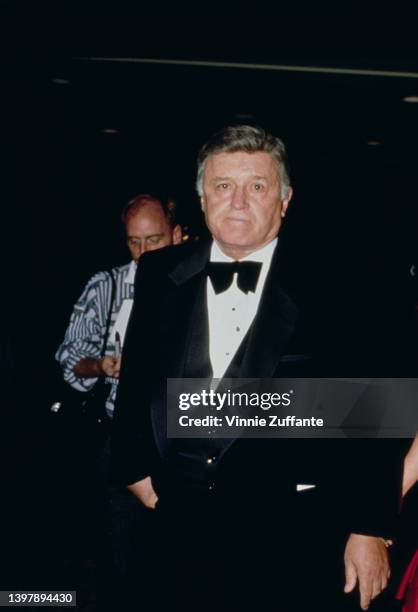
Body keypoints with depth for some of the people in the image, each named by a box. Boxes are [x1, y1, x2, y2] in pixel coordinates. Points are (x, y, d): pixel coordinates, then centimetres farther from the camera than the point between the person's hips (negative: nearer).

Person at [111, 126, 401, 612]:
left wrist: (370, 528, -7)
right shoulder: (161, 276, 5)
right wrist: (135, 468, 9)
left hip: (291, 538, -3)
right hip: (181, 531, 3)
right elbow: (135, 382, 16)